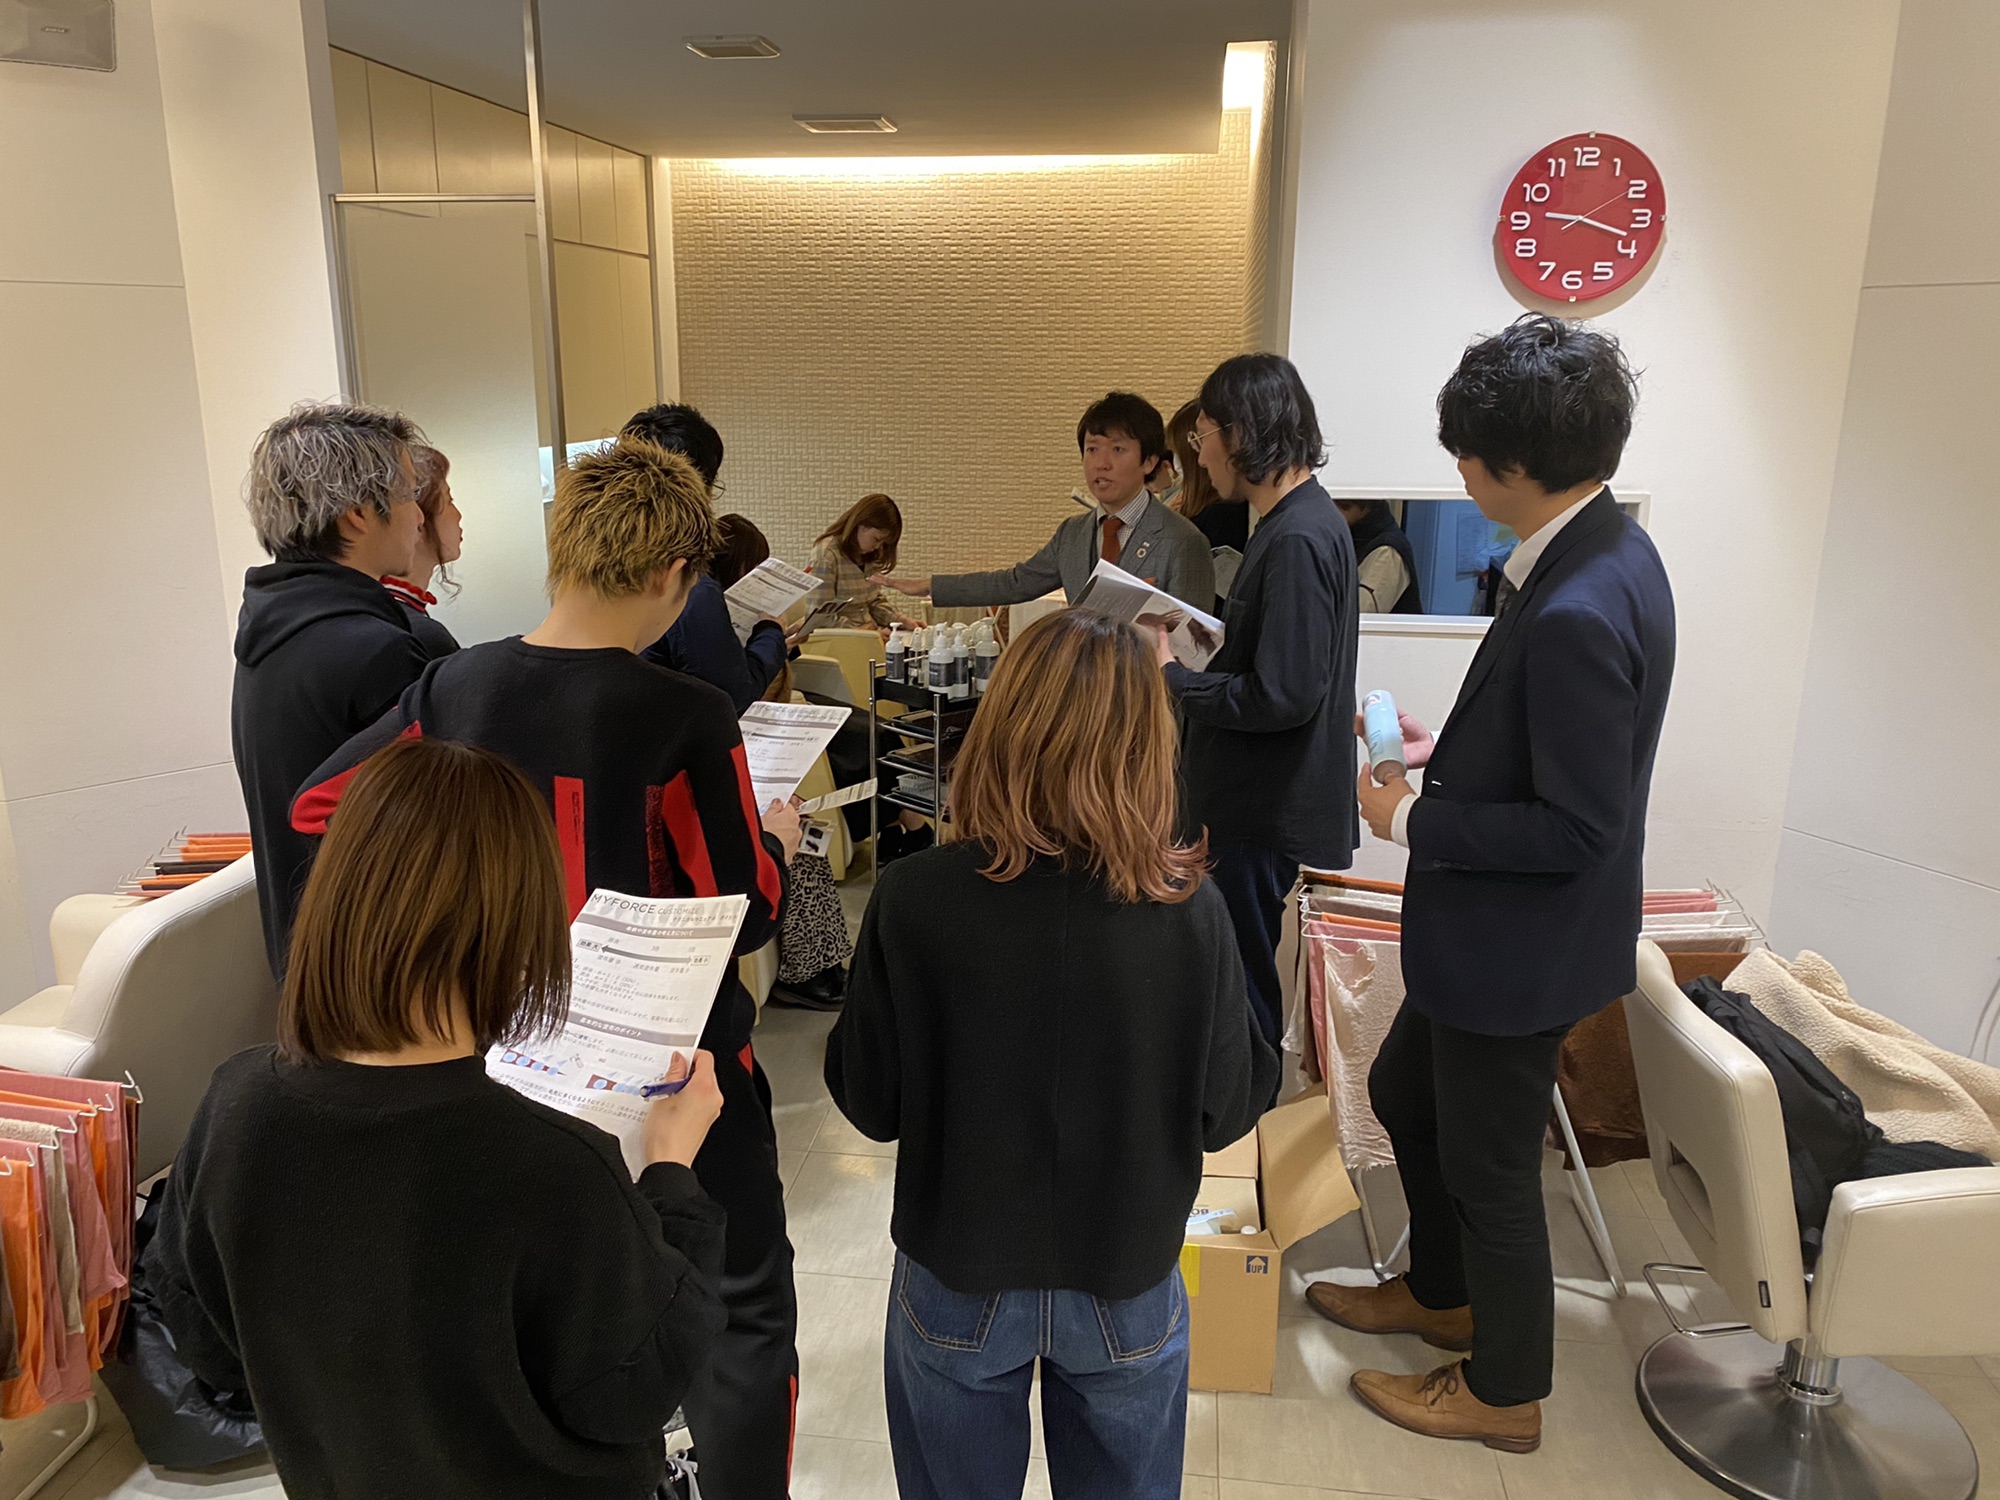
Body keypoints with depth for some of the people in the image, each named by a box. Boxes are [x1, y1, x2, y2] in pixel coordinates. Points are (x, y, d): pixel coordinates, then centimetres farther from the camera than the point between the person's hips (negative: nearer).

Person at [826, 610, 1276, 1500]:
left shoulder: (913, 901, -23)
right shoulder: (1188, 913, -23)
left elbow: (869, 1104, -12)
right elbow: (1227, 1112, -9)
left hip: (957, 1282, 0)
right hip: (1125, 1285, 1)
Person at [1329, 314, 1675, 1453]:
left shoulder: (1577, 612, -31)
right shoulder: (1611, 550, 1)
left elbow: (1577, 827, -28)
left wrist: (1413, 820, -18)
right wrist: (1451, 748, 5)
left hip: (1521, 945, -10)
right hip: (1490, 932, 10)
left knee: (1489, 1167, 11)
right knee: (1406, 1094, 26)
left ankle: (1506, 1393, 37)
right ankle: (1443, 1295, 49)